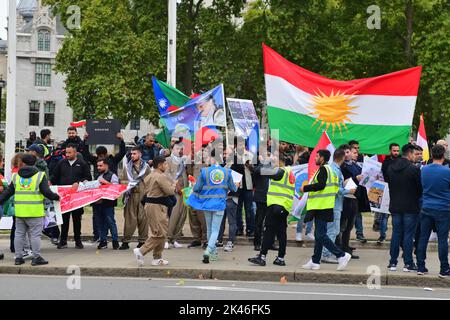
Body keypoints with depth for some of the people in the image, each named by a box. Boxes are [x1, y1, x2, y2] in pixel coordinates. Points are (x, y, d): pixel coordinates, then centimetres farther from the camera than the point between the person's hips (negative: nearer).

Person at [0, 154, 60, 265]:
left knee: (19, 234, 13)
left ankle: (18, 257, 16)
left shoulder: (16, 177, 8)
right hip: (34, 212, -4)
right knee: (35, 234, 1)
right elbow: (46, 192, -10)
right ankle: (36, 257, 3)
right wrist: (56, 197, 5)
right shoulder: (40, 176, -4)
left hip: (19, 211, 4)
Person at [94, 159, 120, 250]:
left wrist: (105, 182, -17)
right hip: (97, 203, 7)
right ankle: (103, 241, 14)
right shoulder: (97, 176, 22)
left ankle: (115, 241, 0)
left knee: (110, 222, -5)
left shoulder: (112, 176, 0)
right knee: (100, 223, 8)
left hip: (107, 203, -7)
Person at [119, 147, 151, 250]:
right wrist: (127, 187, -8)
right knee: (129, 218, -4)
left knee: (143, 217, 0)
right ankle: (125, 241, -1)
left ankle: (142, 240, 8)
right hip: (131, 195, 0)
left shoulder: (146, 166, 10)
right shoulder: (127, 166, 10)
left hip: (143, 195, 0)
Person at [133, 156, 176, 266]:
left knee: (161, 233, 13)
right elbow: (169, 191, -16)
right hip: (157, 207, -10)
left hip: (149, 204, 10)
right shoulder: (161, 176, -14)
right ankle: (141, 251, -10)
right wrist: (174, 185, 5)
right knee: (159, 233, -8)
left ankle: (157, 258, 14)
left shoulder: (149, 176, 16)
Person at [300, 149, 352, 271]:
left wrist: (305, 188, -14)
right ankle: (315, 262, 17)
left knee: (321, 235, -10)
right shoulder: (329, 169, 19)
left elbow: (321, 185, -24)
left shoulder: (323, 169, -12)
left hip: (322, 207, -11)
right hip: (322, 207, 11)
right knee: (319, 235, 12)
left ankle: (342, 255, -10)